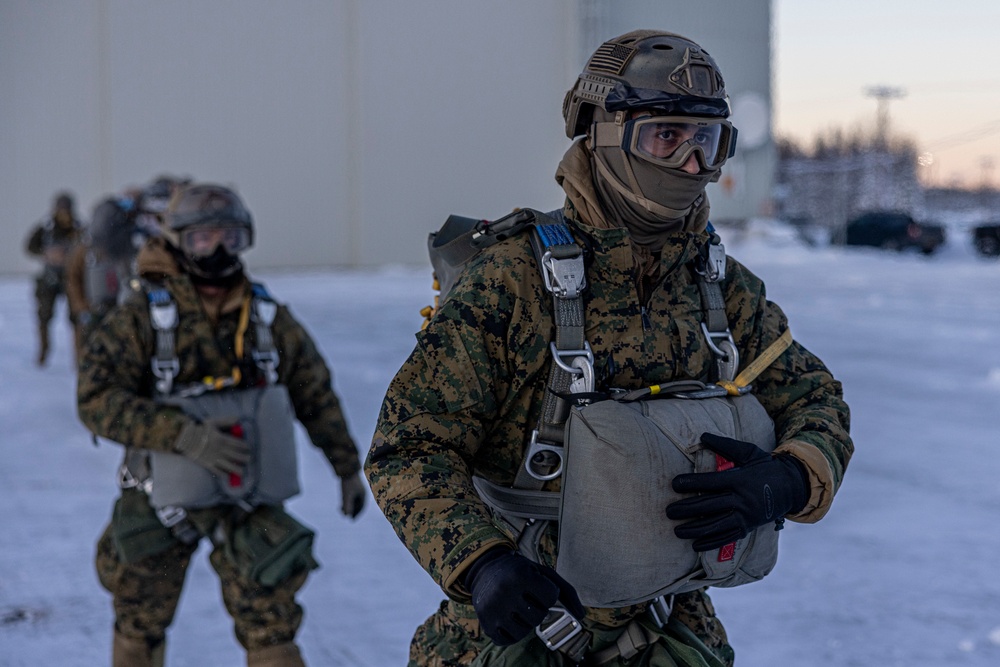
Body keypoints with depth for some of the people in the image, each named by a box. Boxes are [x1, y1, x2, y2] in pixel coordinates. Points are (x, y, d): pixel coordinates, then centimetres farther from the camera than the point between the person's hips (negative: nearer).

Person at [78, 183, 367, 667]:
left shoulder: (270, 319, 0)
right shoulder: (140, 319, -11)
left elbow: (316, 395, 10)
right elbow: (96, 400, -21)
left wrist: (348, 467, 12)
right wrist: (185, 435, -31)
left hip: (249, 499, 1)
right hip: (161, 496, -1)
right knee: (139, 627, 15)